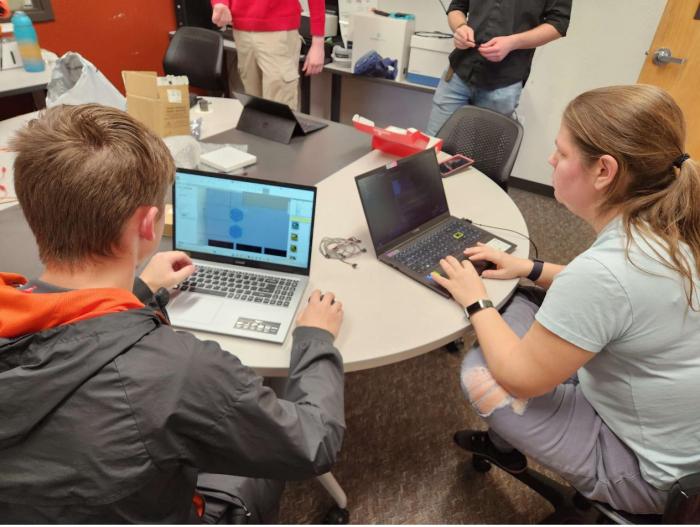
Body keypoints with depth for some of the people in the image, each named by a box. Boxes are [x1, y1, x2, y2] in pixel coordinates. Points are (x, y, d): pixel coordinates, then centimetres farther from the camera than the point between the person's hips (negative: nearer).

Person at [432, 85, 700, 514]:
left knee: (479, 370, -7)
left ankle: (505, 445, 28)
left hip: (647, 472, -8)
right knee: (521, 304, 8)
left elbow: (520, 377, -24)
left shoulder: (604, 270, -36)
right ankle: (504, 440, 24)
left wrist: (477, 302, -10)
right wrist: (532, 269, 4)